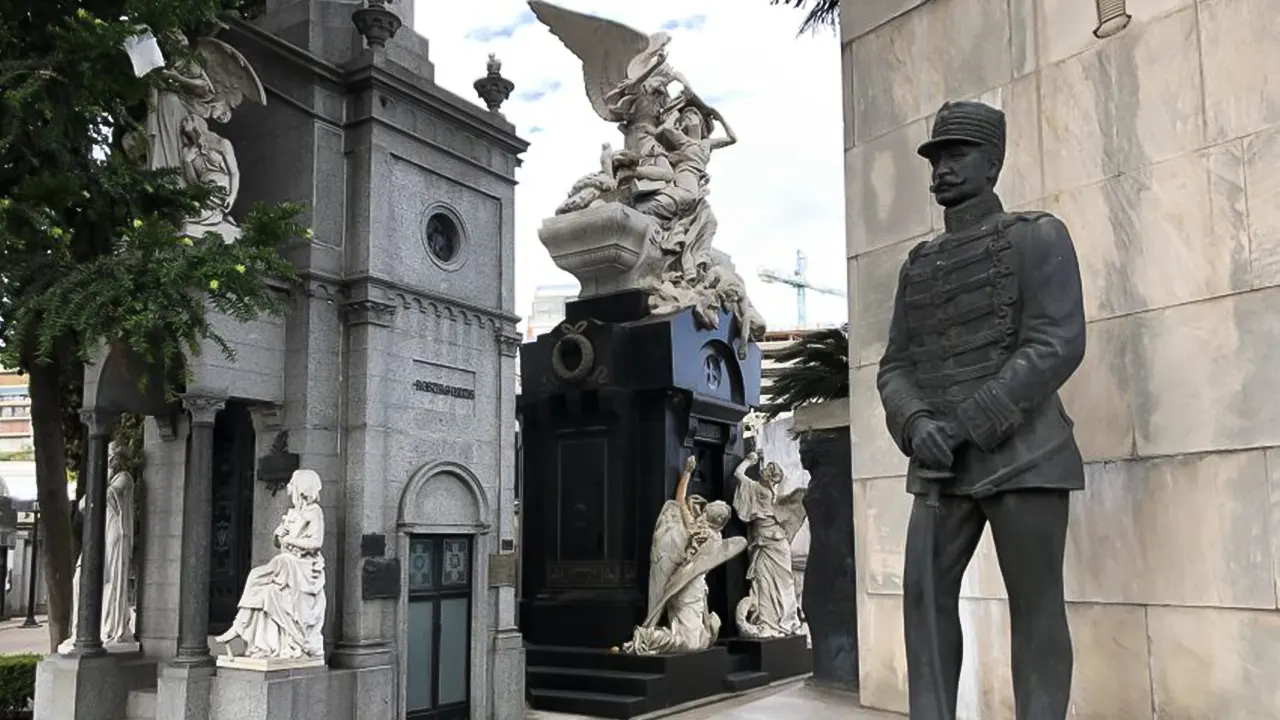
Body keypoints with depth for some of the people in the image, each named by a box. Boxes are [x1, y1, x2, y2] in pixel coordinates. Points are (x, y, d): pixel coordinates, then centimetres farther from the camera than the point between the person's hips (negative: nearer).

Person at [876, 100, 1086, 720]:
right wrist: (917, 425, -11)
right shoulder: (916, 265, 18)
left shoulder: (1037, 236, 3)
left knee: (1035, 604, -1)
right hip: (940, 467, 5)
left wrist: (965, 425, -17)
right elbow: (894, 367, 12)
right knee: (924, 593, -1)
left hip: (1022, 453, -5)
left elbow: (1057, 345, -10)